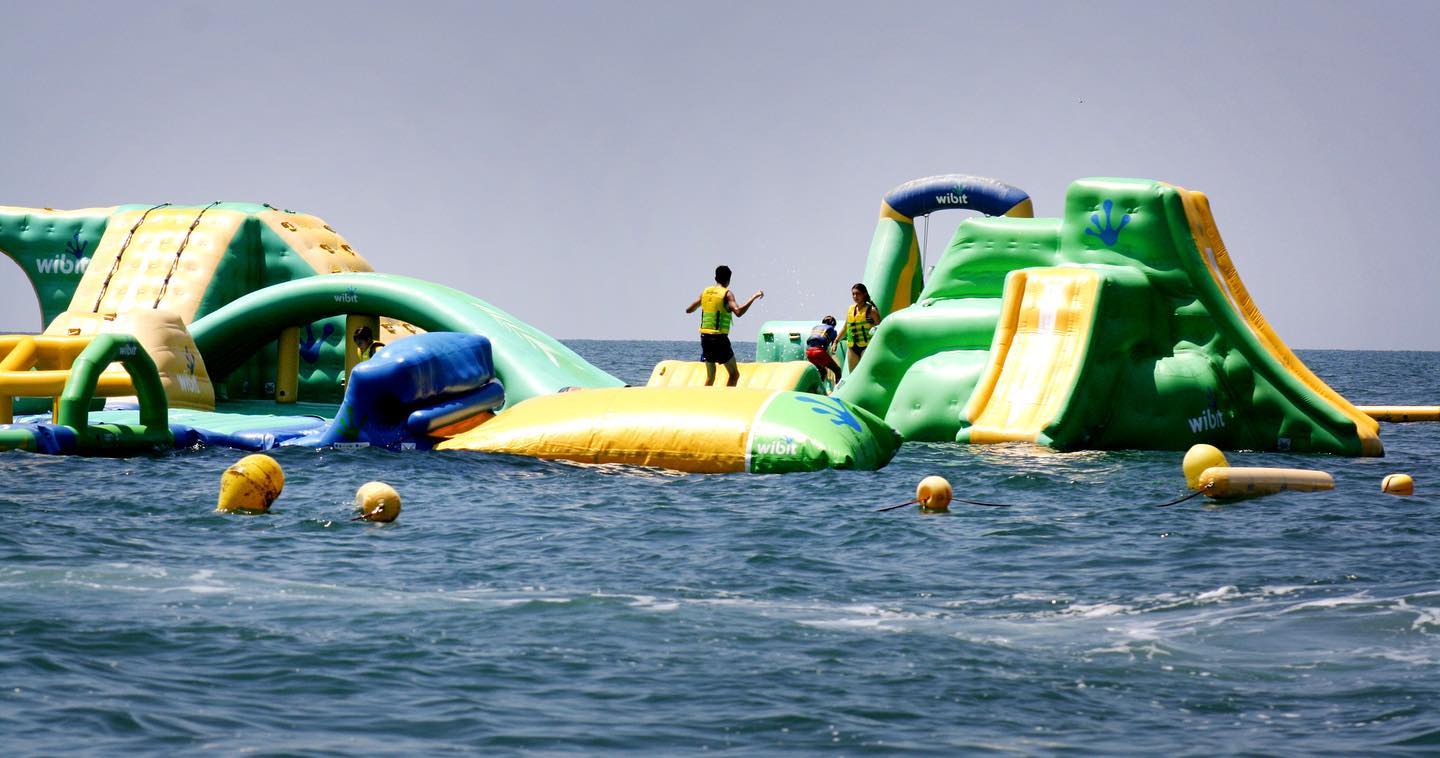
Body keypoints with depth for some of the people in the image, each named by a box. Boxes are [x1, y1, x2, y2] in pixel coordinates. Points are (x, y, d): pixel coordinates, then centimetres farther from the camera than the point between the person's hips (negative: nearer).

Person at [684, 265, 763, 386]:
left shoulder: (706, 292, 10)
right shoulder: (727, 294, -7)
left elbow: (689, 310, 17)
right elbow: (738, 312, -23)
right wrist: (753, 297, -16)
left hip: (705, 337, 6)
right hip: (719, 339, -6)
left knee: (710, 376, 18)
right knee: (734, 374, 2)